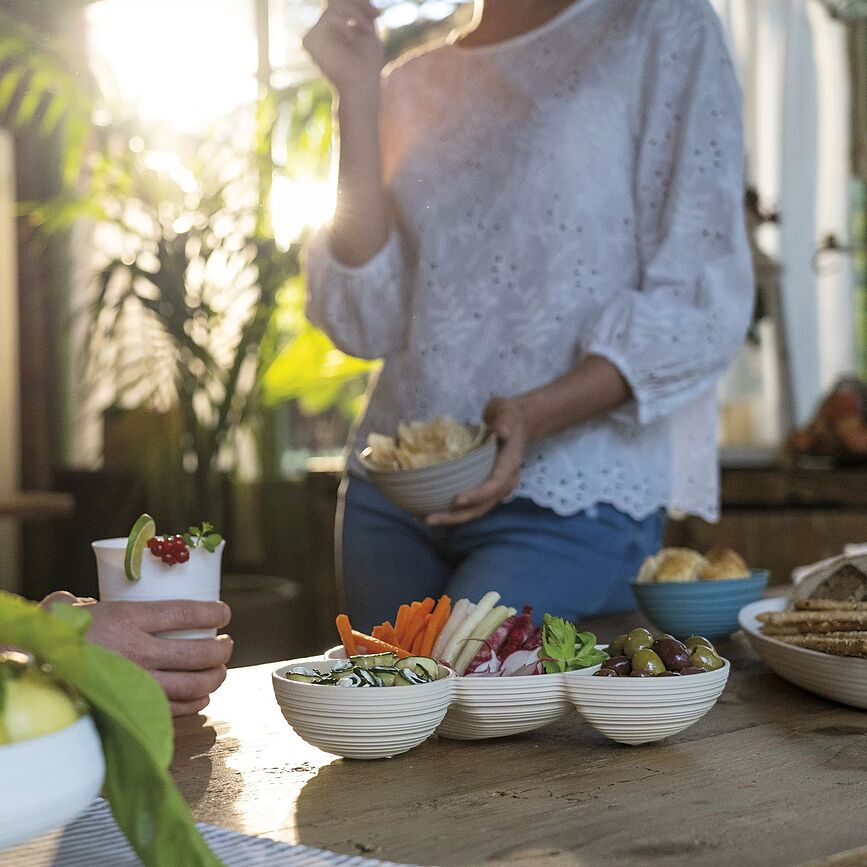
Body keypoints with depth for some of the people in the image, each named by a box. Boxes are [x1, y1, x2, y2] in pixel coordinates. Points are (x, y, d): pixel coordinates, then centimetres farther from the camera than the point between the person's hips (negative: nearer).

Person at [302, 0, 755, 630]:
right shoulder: (409, 87, 12)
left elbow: (704, 303, -8)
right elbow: (364, 325, 0)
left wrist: (535, 416, -23)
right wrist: (357, 95, -3)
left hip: (570, 504, -5)